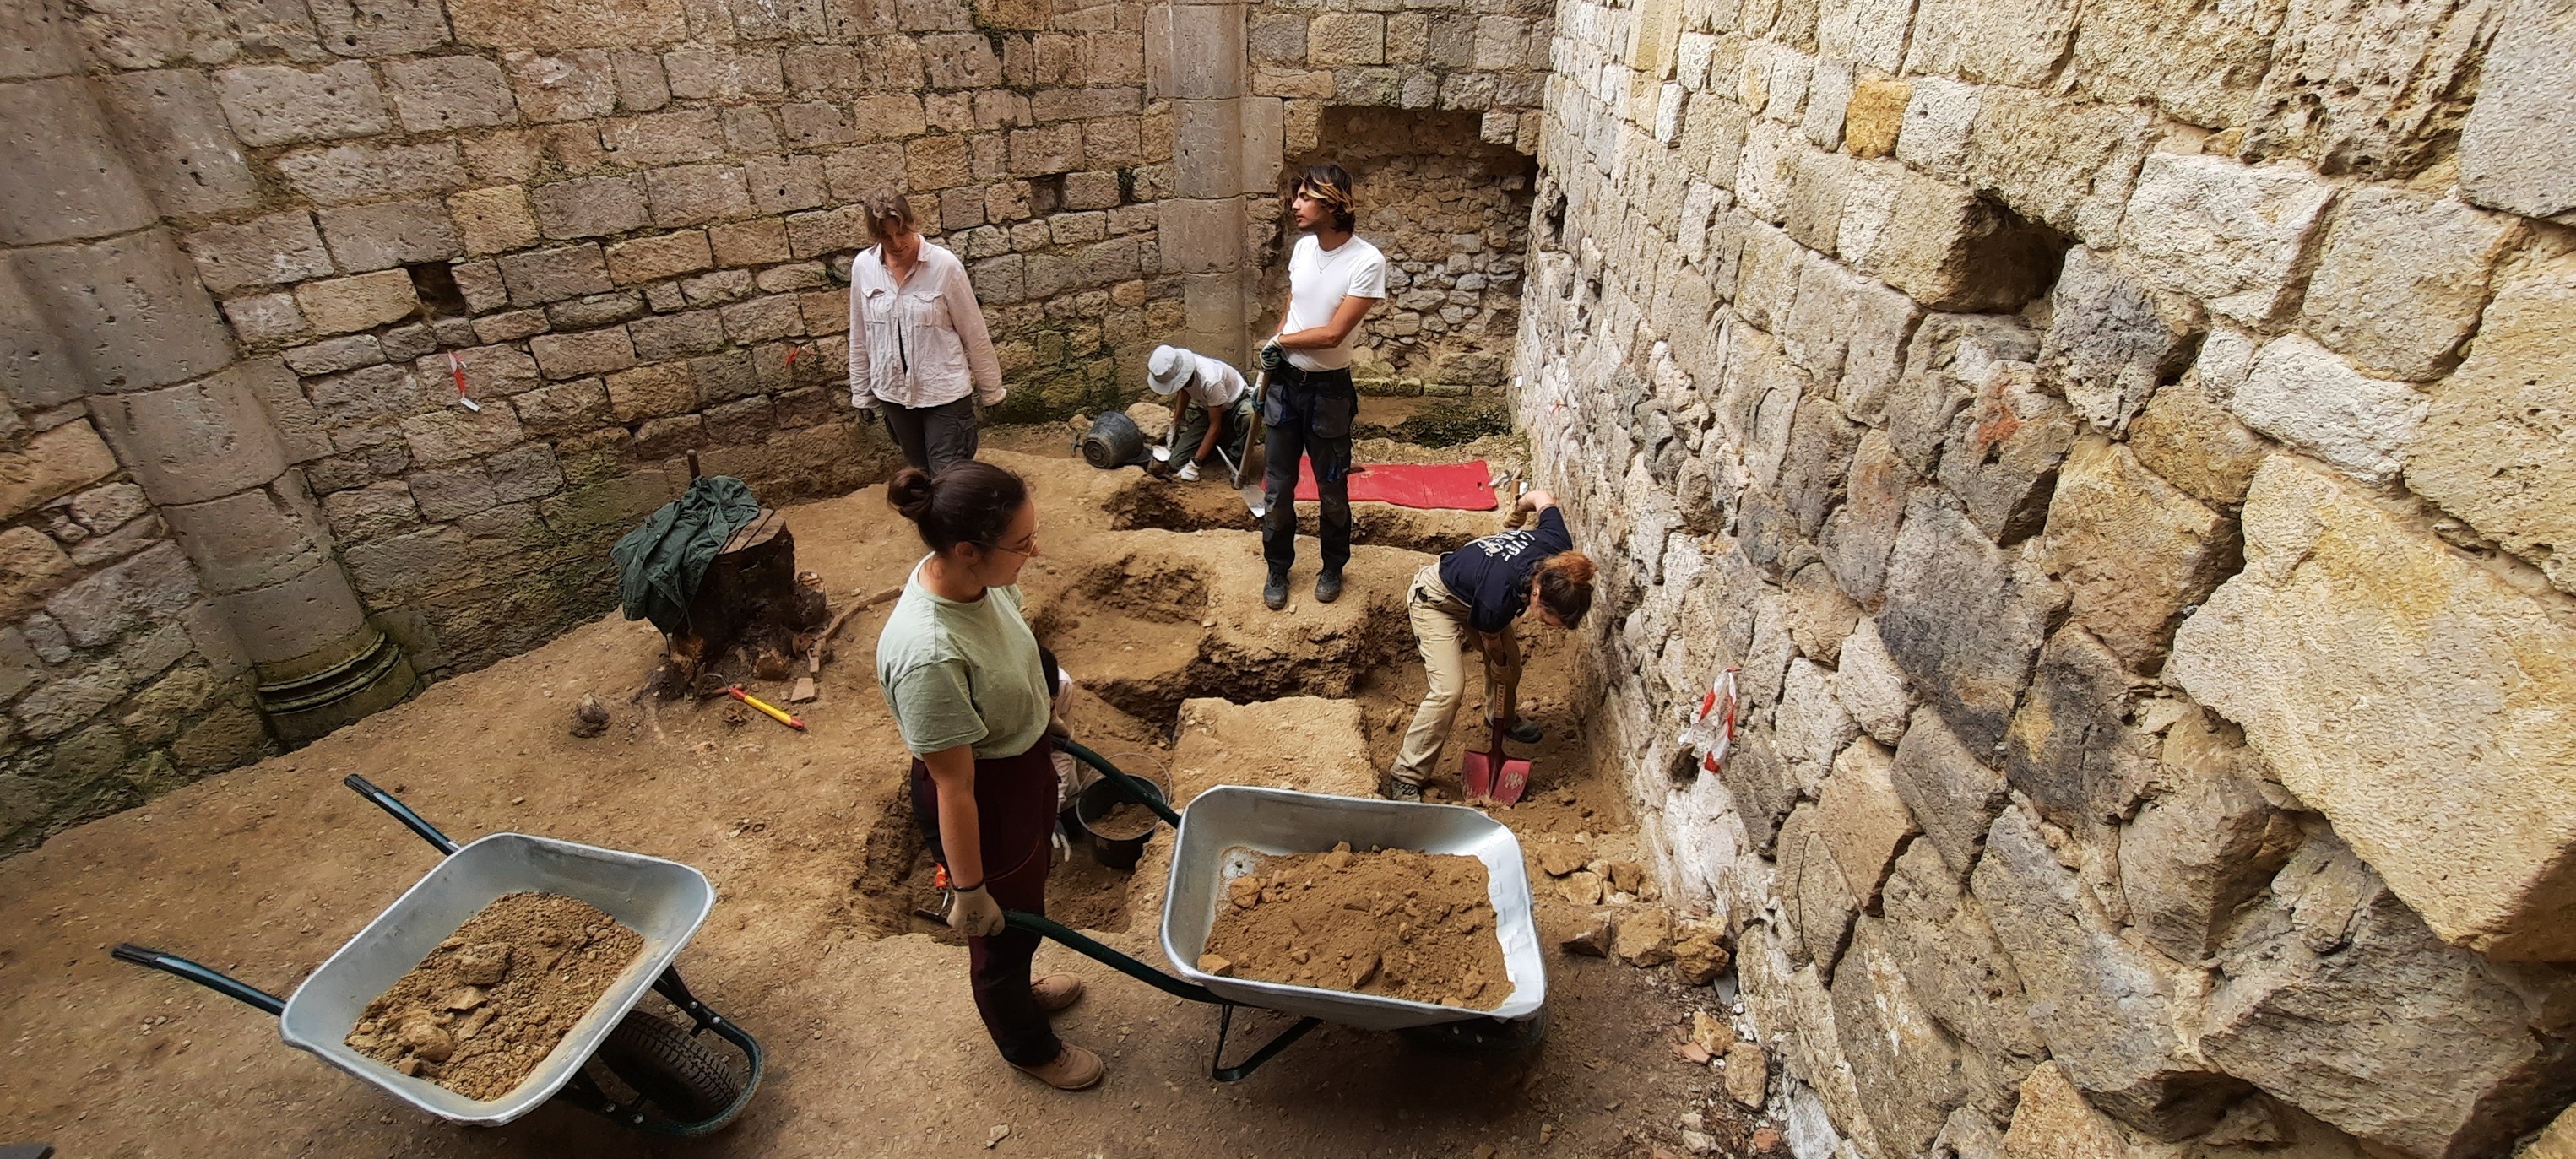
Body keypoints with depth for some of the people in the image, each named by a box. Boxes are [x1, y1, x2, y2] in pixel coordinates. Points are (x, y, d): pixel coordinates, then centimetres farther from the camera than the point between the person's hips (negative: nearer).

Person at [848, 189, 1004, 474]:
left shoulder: (944, 265, -15)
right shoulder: (863, 266, -4)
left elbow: (974, 333, -7)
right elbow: (860, 335, 7)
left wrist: (990, 389, -1)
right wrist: (861, 391, 12)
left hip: (943, 391, -4)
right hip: (894, 391, 4)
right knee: (922, 472, 18)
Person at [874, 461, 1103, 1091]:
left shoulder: (975, 576, -15)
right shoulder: (928, 656, -39)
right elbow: (954, 788, -28)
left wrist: (1045, 693, 22)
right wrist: (968, 892, -16)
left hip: (1026, 766, 8)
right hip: (984, 803, -7)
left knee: (1025, 905, 32)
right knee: (1002, 927, 21)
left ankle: (1017, 988, 63)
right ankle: (1030, 1046, 51)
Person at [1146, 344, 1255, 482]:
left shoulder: (1210, 380, -39)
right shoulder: (1174, 371, -20)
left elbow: (1215, 426, -31)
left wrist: (1194, 464, -31)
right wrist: (1175, 424, 7)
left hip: (1237, 404, -5)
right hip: (1209, 409, 6)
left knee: (1249, 415, -45)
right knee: (1178, 460, -12)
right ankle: (1222, 443, 12)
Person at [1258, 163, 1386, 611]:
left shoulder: (1367, 261, -18)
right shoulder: (1303, 246, 1)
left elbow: (1332, 334, -22)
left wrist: (1278, 341, -9)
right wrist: (1273, 353, 2)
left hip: (1328, 389, -4)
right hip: (1284, 381, 5)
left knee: (1332, 486, 12)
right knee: (1278, 485, 11)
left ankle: (1333, 565, 33)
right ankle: (1278, 567, 29)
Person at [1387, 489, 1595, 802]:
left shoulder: (1559, 550, -26)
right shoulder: (1498, 599, -42)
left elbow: (1543, 498, -6)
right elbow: (1491, 640, -17)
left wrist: (1518, 511, 16)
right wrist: (1499, 664, 5)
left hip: (1473, 589, 8)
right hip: (1436, 600, -7)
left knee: (1511, 662, 17)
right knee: (1449, 689, -18)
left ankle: (1502, 718, 50)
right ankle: (1405, 778, -6)